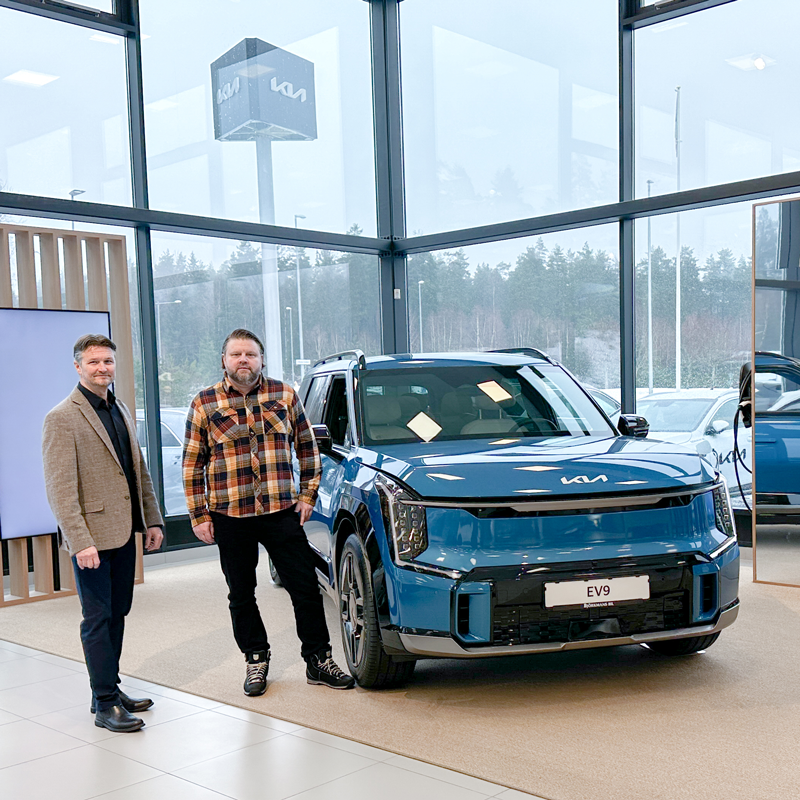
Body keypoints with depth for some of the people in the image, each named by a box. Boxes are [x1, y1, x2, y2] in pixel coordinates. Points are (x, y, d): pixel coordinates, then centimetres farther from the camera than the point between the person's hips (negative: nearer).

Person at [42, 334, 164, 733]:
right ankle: (105, 704, 7)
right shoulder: (61, 419, -11)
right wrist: (80, 542, -22)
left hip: (124, 533, 7)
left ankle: (111, 690, 25)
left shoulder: (120, 411, 14)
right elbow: (60, 488, -16)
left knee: (116, 615, 14)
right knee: (98, 620, -1)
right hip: (92, 536, -7)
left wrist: (152, 519, 12)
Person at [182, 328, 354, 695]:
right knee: (241, 595, 10)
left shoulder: (284, 395, 5)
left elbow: (307, 447, 10)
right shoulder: (204, 404, 2)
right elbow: (192, 464, 3)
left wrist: (307, 495, 4)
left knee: (306, 588, 2)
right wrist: (199, 515, -1)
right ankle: (256, 660, 26)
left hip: (282, 513, 1)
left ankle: (318, 660, 15)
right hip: (229, 517, 0)